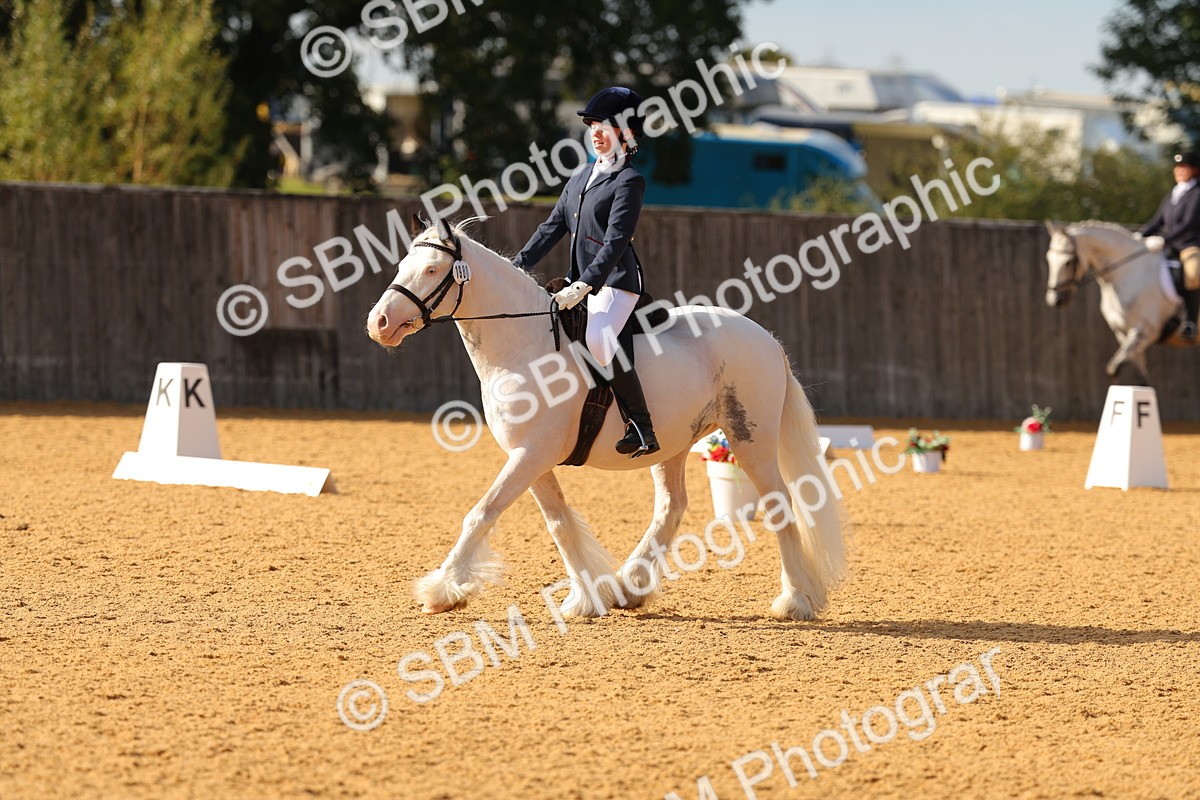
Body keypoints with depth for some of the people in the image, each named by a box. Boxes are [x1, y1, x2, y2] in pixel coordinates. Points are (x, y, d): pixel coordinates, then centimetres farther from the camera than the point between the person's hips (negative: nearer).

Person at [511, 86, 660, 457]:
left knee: (599, 339, -32)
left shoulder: (629, 181, -9)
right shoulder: (581, 179, 17)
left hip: (615, 279, -10)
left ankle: (642, 428, -28)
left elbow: (616, 241, -18)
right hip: (581, 282, 10)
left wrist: (584, 285, -26)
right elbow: (552, 228, 19)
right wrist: (517, 267, 11)